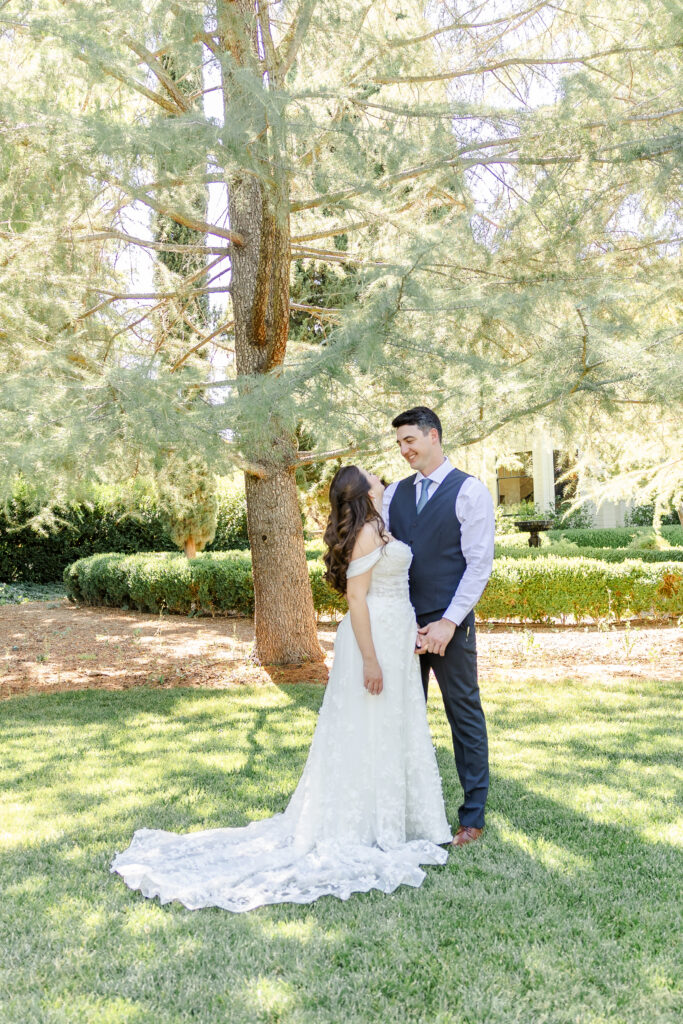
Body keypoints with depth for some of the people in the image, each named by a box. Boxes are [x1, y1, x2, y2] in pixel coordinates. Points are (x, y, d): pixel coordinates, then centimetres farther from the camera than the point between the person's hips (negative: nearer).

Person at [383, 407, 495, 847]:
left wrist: (448, 623, -14)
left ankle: (473, 815, 16)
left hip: (449, 625, -5)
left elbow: (479, 564, -8)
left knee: (465, 716, 4)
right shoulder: (395, 493, 12)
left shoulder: (470, 491, -3)